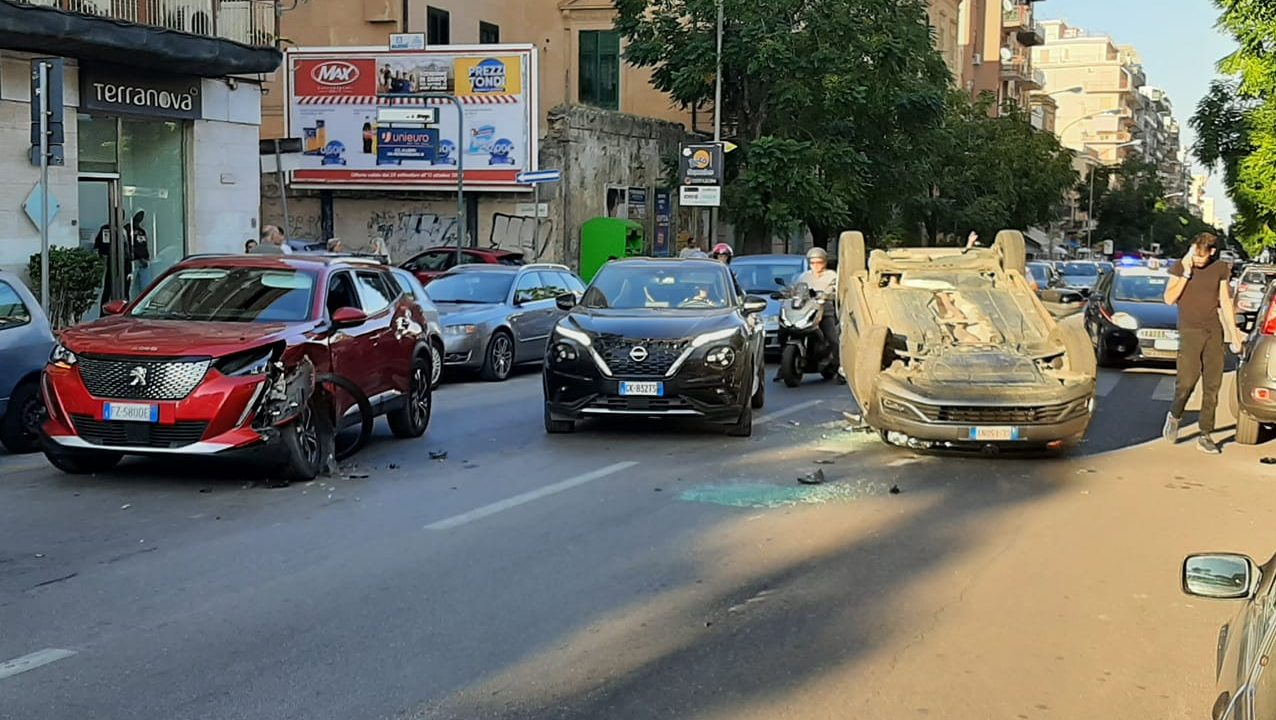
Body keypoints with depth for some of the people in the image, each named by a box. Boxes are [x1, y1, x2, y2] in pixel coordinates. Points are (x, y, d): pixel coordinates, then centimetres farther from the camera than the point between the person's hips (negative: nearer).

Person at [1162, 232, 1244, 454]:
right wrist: (1186, 273, -14)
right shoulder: (1180, 267, 0)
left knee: (1212, 385, -1)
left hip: (1214, 331, 3)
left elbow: (1225, 302, 14)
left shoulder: (1221, 269, 8)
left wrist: (1233, 333, 12)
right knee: (1187, 381, -13)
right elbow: (1169, 298, -9)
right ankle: (1175, 415, 17)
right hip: (1190, 331, -3)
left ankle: (1206, 436, 4)